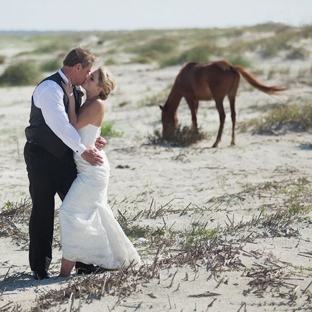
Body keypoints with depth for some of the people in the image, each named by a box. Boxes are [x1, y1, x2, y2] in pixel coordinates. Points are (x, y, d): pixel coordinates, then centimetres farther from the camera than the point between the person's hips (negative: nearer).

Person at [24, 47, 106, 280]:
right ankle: (40, 267, 8)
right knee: (43, 211, -1)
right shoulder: (50, 88, -20)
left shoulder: (73, 90, 10)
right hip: (42, 157, -8)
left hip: (65, 156, 8)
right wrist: (83, 151, -28)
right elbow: (59, 124, -29)